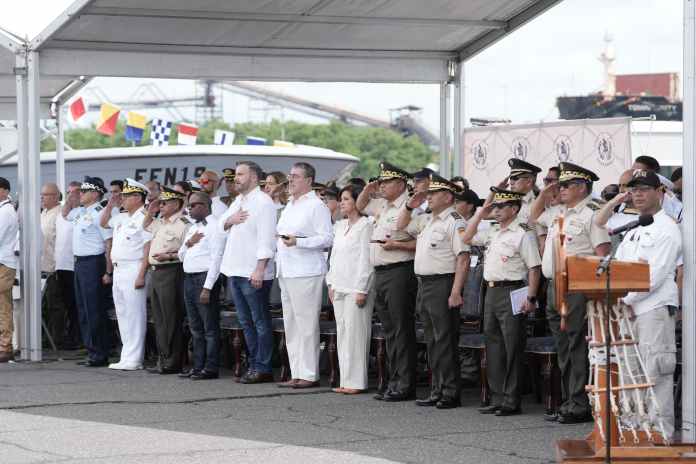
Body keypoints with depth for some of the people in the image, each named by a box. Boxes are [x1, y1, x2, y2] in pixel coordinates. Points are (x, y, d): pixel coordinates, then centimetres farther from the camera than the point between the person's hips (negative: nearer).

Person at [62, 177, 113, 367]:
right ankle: (91, 350, 20)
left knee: (95, 310, -6)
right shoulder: (81, 212, 13)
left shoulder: (99, 213, -15)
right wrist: (70, 199, 16)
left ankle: (100, 354, -1)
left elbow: (110, 244, -19)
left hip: (93, 264, -10)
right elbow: (65, 214, 36)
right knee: (83, 309, 13)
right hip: (80, 263, 10)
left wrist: (108, 272, -21)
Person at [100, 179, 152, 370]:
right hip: (118, 270, 9)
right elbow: (103, 222, 33)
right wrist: (110, 205, 17)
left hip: (133, 269, -9)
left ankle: (133, 359, -6)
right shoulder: (122, 218, 16)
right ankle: (127, 357, 16)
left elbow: (148, 249, -16)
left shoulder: (143, 219, -10)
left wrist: (141, 275, -22)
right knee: (122, 315, 11)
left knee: (134, 315, -7)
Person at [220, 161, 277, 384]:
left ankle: (263, 368, -2)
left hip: (253, 273, -9)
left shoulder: (263, 202, -10)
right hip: (235, 272, 9)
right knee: (246, 322, 12)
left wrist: (260, 269, -23)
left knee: (260, 322, -4)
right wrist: (231, 220, 2)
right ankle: (254, 364, 19)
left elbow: (266, 239, -17)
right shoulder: (238, 201, 17)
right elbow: (222, 225, 25)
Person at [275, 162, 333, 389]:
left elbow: (327, 238, -14)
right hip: (286, 273, 9)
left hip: (306, 273, -9)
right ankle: (296, 373, 15)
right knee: (290, 325, 10)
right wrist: (279, 257, 19)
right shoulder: (289, 206, 20)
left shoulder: (316, 206, -8)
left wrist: (298, 242, -21)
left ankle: (309, 374, -5)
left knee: (306, 324, -8)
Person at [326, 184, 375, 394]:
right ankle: (345, 380, 11)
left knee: (355, 332, -7)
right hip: (339, 288, 8)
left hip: (356, 287, -8)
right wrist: (331, 284, 13)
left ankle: (356, 381, -5)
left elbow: (366, 259, -12)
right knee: (342, 333, 7)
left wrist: (362, 289, -16)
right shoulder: (340, 226, 17)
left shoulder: (365, 225, -8)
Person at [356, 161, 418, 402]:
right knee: (389, 330, 11)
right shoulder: (381, 205, 16)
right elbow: (360, 206, 35)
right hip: (380, 274, 9)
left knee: (402, 329, -7)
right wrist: (368, 190, 18)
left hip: (400, 272, -9)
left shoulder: (409, 208, -11)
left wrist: (397, 245, -20)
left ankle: (405, 385, -4)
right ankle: (394, 382, 16)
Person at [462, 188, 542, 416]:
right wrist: (481, 213, 15)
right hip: (491, 292, 9)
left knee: (512, 348, -5)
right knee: (493, 344, 10)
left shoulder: (523, 233, -9)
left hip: (512, 293, -9)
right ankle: (497, 399, 17)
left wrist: (530, 298, -18)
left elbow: (534, 268, -13)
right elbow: (467, 238, 24)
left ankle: (512, 401, -1)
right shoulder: (493, 232, 15)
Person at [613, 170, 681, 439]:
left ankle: (661, 433, -8)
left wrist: (625, 300, -15)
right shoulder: (634, 230, 21)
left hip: (655, 308, -8)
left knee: (656, 373, -9)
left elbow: (656, 275, -14)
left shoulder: (667, 229, -5)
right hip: (629, 309, 8)